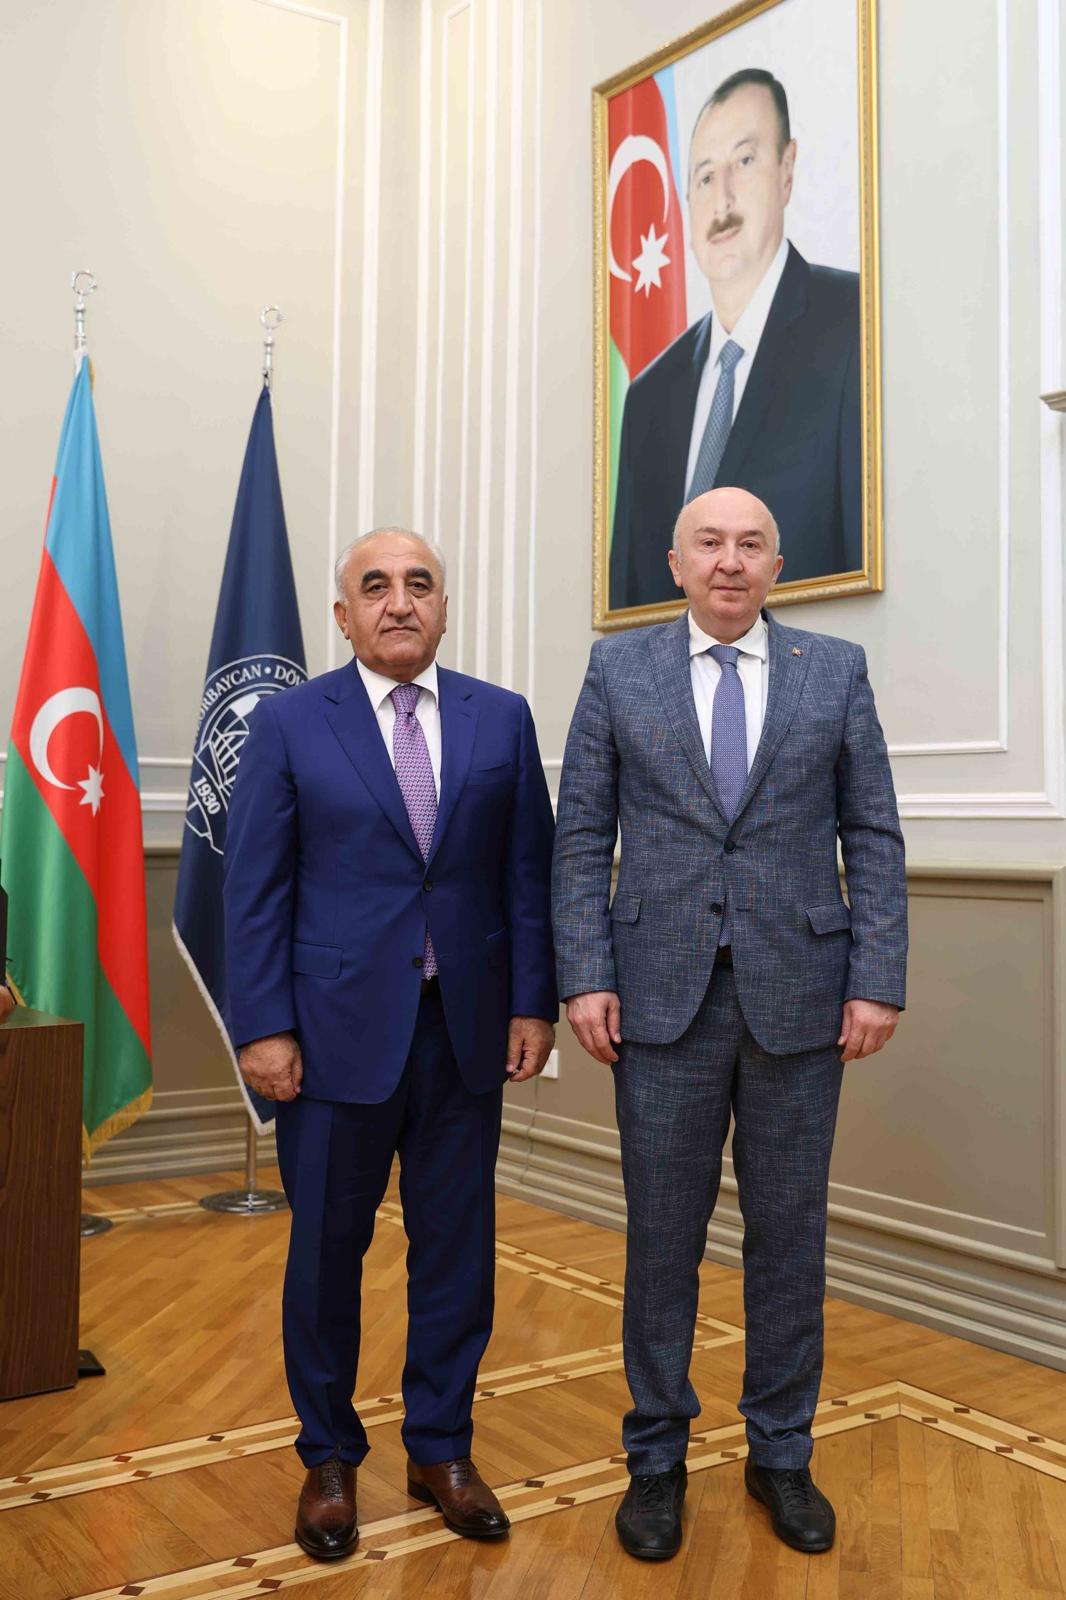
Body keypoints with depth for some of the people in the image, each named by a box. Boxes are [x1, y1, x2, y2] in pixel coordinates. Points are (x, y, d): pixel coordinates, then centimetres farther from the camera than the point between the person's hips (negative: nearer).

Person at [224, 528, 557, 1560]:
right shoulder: (288, 721, -1)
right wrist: (262, 1027, -8)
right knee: (327, 1250, 10)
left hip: (465, 1028, 2)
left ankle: (440, 1450, 32)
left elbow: (528, 872, 6)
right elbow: (255, 885, -3)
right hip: (338, 1029, -2)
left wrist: (533, 1002, 0)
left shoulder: (502, 719, 5)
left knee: (456, 1248, 11)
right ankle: (328, 1457, 32)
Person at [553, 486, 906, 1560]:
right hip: (663, 995, 0)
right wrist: (585, 978, -6)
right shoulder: (618, 668, 4)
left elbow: (873, 837, 3)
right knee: (662, 1234, 9)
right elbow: (583, 837, 2)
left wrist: (878, 982, -5)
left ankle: (780, 1454, 31)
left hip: (798, 995, 1)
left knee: (788, 1232, 12)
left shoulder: (836, 670, 4)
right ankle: (656, 1458, 28)